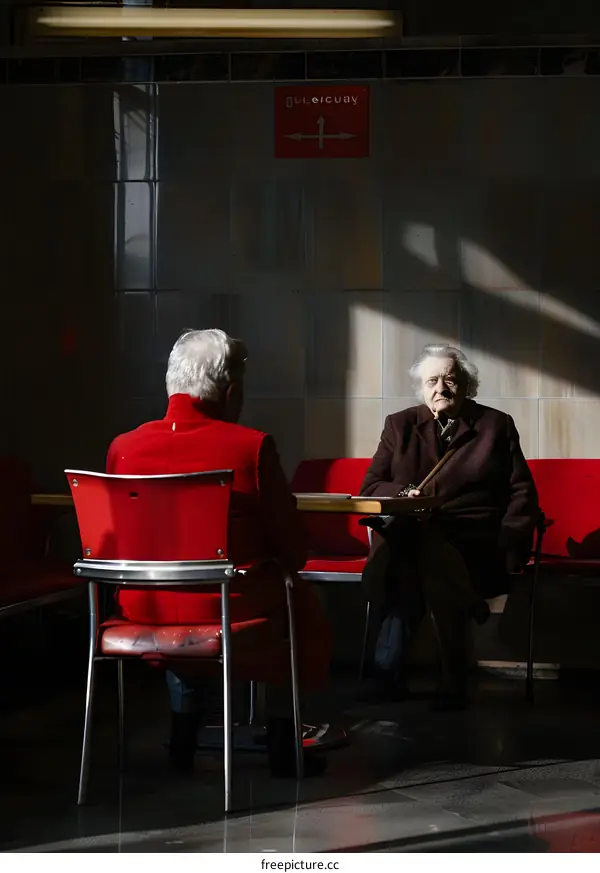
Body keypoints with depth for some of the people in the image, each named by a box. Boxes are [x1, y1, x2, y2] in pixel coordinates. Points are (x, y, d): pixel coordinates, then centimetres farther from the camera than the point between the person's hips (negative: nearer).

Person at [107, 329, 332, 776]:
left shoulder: (123, 447, -4)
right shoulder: (252, 446, -14)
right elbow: (294, 552, -9)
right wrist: (272, 564, 14)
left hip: (146, 614, 4)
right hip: (233, 613, -4)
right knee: (304, 605, 26)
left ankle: (184, 734, 35)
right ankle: (284, 742, 27)